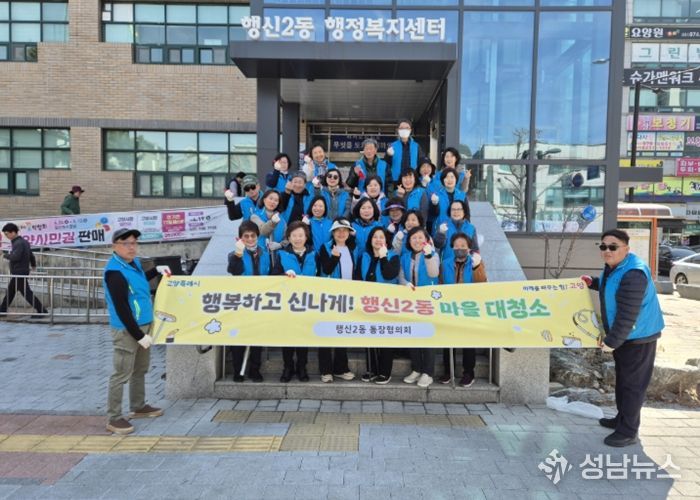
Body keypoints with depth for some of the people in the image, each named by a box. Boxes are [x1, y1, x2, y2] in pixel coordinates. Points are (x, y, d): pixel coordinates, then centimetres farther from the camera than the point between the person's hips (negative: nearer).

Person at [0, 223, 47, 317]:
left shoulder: (19, 243, -18)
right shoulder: (24, 242, 11)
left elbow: (15, 257, -29)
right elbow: (30, 254, 21)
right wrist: (33, 264, 37)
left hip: (19, 273, -10)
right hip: (18, 272, 10)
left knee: (27, 293, -7)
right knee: (10, 291, 18)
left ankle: (42, 311, -6)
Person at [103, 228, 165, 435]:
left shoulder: (134, 262, 7)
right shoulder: (114, 272, -21)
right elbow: (122, 309, -23)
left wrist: (156, 270, 21)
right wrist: (139, 335, -21)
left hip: (143, 325, 10)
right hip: (127, 329, -10)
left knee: (141, 369, 20)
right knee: (122, 374, -3)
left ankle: (138, 407, 35)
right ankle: (113, 419, 8)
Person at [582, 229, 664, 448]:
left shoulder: (633, 274, -30)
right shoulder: (614, 266, 3)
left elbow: (627, 315, -30)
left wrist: (611, 341, -25)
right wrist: (593, 283, 7)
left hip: (638, 337, -10)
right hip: (624, 335, 10)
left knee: (633, 383, 0)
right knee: (622, 378, 21)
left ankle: (628, 432, 12)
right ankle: (622, 419, 37)